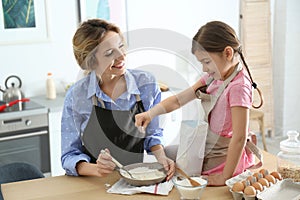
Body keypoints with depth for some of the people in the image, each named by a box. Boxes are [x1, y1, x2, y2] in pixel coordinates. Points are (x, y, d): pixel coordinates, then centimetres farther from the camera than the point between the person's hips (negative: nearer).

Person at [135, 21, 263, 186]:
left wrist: (225, 177, -24)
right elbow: (179, 99, 5)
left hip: (224, 161, -9)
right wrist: (150, 113, -11)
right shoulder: (213, 77, 3)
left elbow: (239, 137, -27)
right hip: (207, 152, 9)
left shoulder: (238, 86, -24)